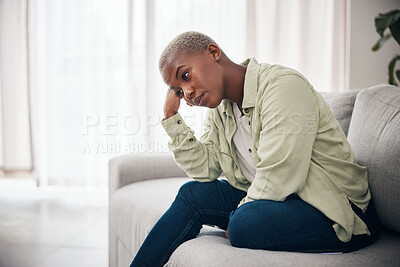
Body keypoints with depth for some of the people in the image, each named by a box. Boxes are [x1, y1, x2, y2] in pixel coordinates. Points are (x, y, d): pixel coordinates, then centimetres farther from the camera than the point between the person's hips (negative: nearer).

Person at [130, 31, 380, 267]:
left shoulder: (284, 85, -21)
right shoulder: (219, 107, 5)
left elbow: (277, 181, -27)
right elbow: (204, 170, 2)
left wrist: (236, 220, -13)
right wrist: (172, 116, -3)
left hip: (339, 213, -7)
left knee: (246, 222, -32)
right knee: (193, 194, 0)